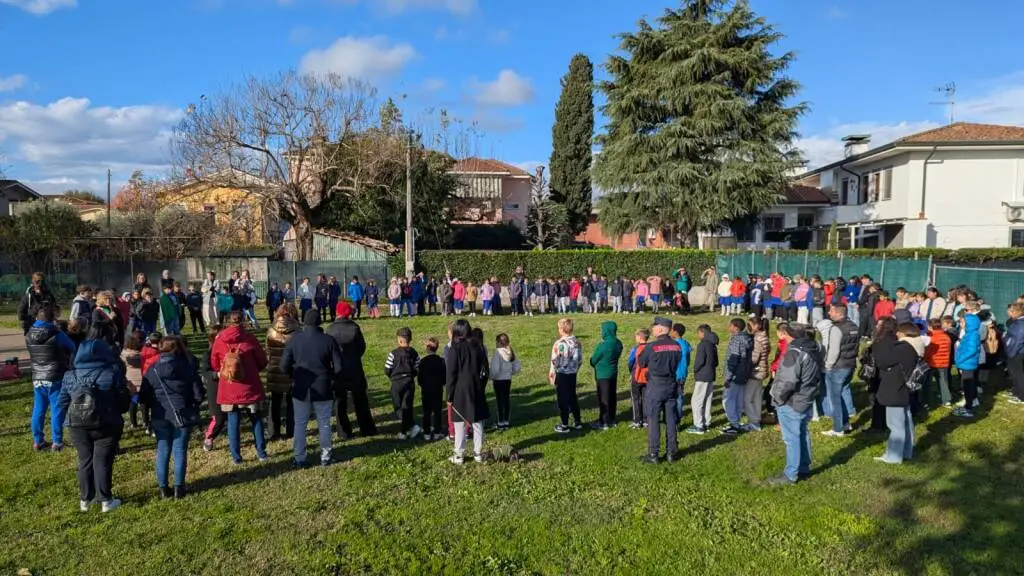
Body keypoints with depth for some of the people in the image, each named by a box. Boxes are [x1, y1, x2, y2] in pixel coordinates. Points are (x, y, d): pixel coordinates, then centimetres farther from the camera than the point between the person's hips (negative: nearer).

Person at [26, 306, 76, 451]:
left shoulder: (29, 336, 0)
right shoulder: (56, 334, -15)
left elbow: (30, 350, 17)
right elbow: (72, 347, 1)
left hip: (37, 378, 5)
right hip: (56, 378, -5)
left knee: (38, 410, 14)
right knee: (57, 410, 3)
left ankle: (37, 441, 21)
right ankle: (57, 442, 7)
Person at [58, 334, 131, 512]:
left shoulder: (70, 376, -1)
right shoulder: (112, 373, -10)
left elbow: (62, 403, 5)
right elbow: (125, 400, -6)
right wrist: (115, 412, 13)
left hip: (78, 426, 3)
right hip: (106, 426, -3)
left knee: (85, 461, 16)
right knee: (103, 462, 6)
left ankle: (85, 499, 25)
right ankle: (106, 500, 13)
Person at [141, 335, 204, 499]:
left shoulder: (153, 370, -1)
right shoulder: (188, 367, -4)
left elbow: (144, 395, 0)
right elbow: (198, 394, -4)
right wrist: (192, 403, 16)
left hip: (161, 416, 1)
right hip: (182, 415, -1)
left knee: (163, 451, 11)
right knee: (180, 451, 5)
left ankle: (163, 488, 15)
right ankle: (179, 488, 8)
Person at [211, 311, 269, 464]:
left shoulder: (219, 341, -3)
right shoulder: (250, 339, -10)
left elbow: (214, 364, 9)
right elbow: (262, 361, -2)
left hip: (228, 389, 1)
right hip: (250, 387, -1)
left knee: (233, 421, 9)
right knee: (256, 419, 12)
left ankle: (236, 456, 13)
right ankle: (261, 452, 17)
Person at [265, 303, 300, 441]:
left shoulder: (271, 331, -5)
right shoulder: (296, 332, -12)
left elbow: (268, 352, 2)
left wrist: (269, 365, 11)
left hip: (275, 372, 2)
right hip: (291, 372, -2)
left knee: (275, 403, 12)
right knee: (290, 403, 11)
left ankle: (274, 433, 14)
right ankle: (289, 432, 14)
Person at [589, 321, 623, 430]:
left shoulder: (603, 345, -23)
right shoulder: (618, 343, 1)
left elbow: (593, 360, -11)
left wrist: (594, 362, 11)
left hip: (603, 375, -7)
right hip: (614, 373, 8)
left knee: (603, 399, 2)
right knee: (612, 397, 16)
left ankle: (603, 423, 9)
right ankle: (611, 420, 25)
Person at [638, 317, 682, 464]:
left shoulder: (651, 347, -15)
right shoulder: (677, 346, -1)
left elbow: (641, 363, -3)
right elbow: (677, 364, 8)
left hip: (655, 385, -5)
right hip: (671, 385, 5)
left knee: (653, 420, 3)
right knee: (671, 420, 12)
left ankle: (653, 454, 6)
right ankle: (671, 453, 19)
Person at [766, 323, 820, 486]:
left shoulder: (794, 353, -24)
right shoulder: (813, 350, 7)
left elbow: (787, 382, -27)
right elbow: (817, 376, 15)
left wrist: (778, 398, -13)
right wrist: (808, 392, 16)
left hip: (791, 404, -9)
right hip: (806, 400, 9)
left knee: (792, 438, 0)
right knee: (802, 434, 20)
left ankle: (791, 475, 9)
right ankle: (804, 468, 32)